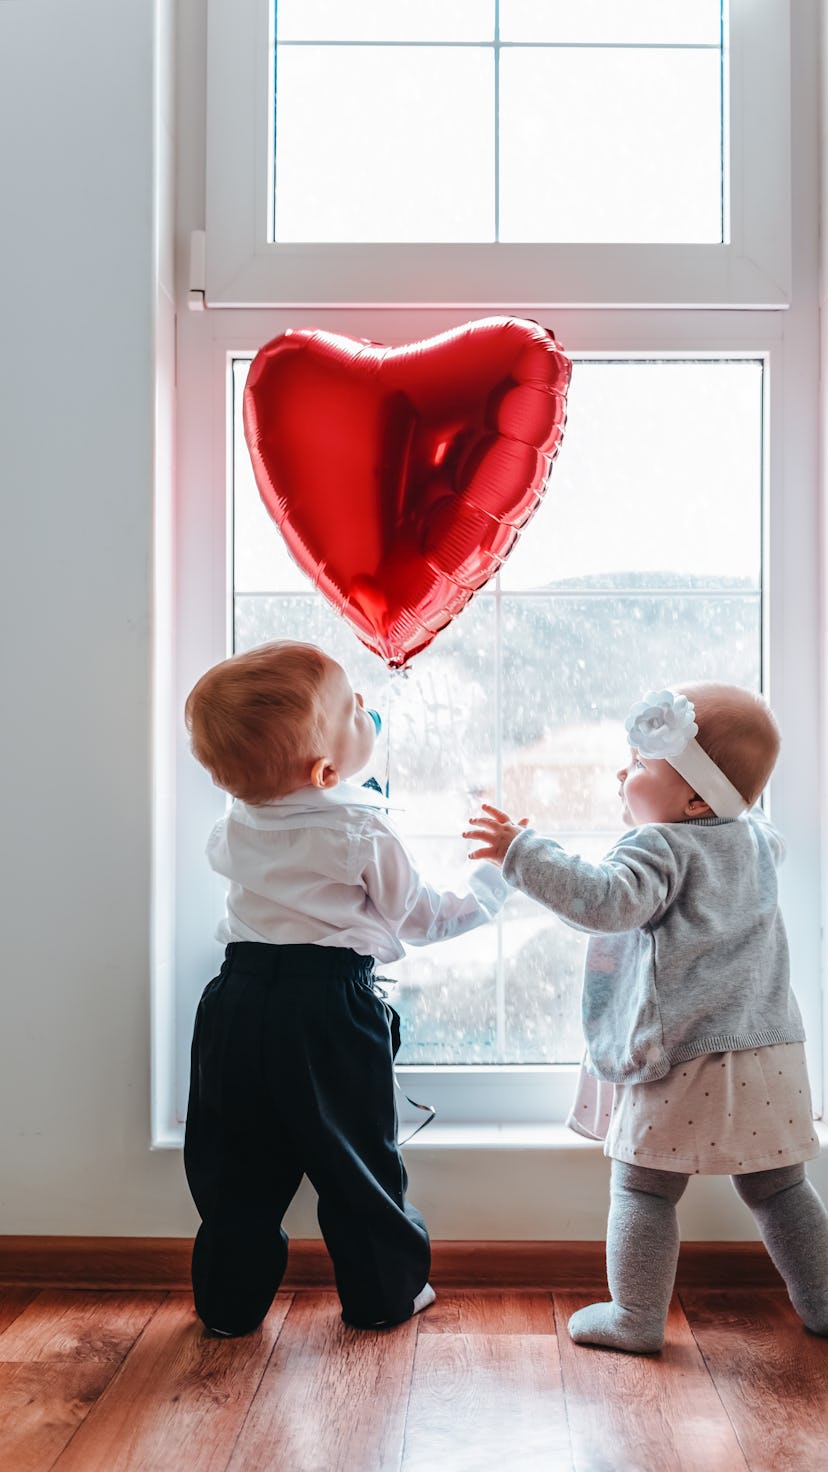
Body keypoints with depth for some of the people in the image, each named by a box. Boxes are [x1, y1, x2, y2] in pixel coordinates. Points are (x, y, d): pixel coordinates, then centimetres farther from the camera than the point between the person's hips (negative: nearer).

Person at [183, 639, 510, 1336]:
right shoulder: (364, 834, -13)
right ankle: (384, 1294, 26)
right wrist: (498, 876, 12)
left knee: (240, 1161, 14)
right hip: (330, 1012, -5)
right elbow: (425, 918, -3)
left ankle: (230, 1301, 26)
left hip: (240, 1002, 5)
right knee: (358, 1160, 12)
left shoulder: (238, 826, 4)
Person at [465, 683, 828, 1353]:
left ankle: (638, 1317, 13)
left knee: (644, 1188, 6)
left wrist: (523, 852, -32)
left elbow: (607, 900, -32)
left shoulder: (661, 847, -15)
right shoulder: (755, 838, 9)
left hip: (685, 1060, -8)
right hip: (768, 1050, 8)